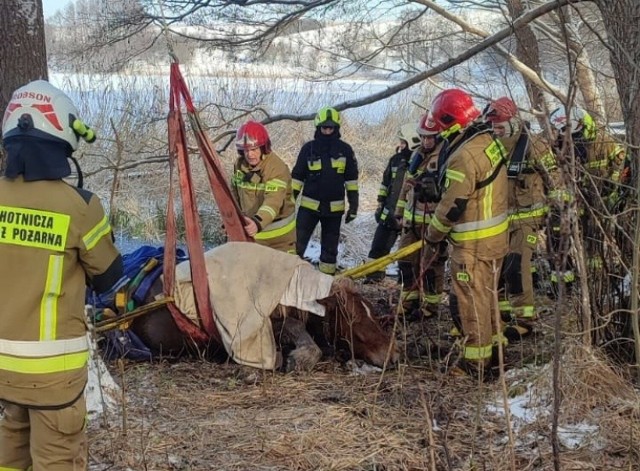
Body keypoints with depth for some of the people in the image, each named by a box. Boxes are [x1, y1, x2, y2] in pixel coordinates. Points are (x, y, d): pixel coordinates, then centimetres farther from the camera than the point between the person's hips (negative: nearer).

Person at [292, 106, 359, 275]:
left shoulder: (345, 150, 0)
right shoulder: (309, 148, -1)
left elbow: (351, 179, 5)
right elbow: (297, 177, 4)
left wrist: (353, 205, 2)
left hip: (334, 208, 1)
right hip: (309, 205, -1)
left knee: (330, 248, 11)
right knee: (297, 244, -6)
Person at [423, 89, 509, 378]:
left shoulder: (464, 155, -25)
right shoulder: (488, 139, 6)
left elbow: (452, 206, -21)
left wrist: (432, 238, -7)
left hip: (473, 243, -10)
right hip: (495, 235, 10)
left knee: (471, 301, 1)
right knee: (486, 295, 21)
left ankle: (476, 362, 9)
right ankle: (492, 344, 34)